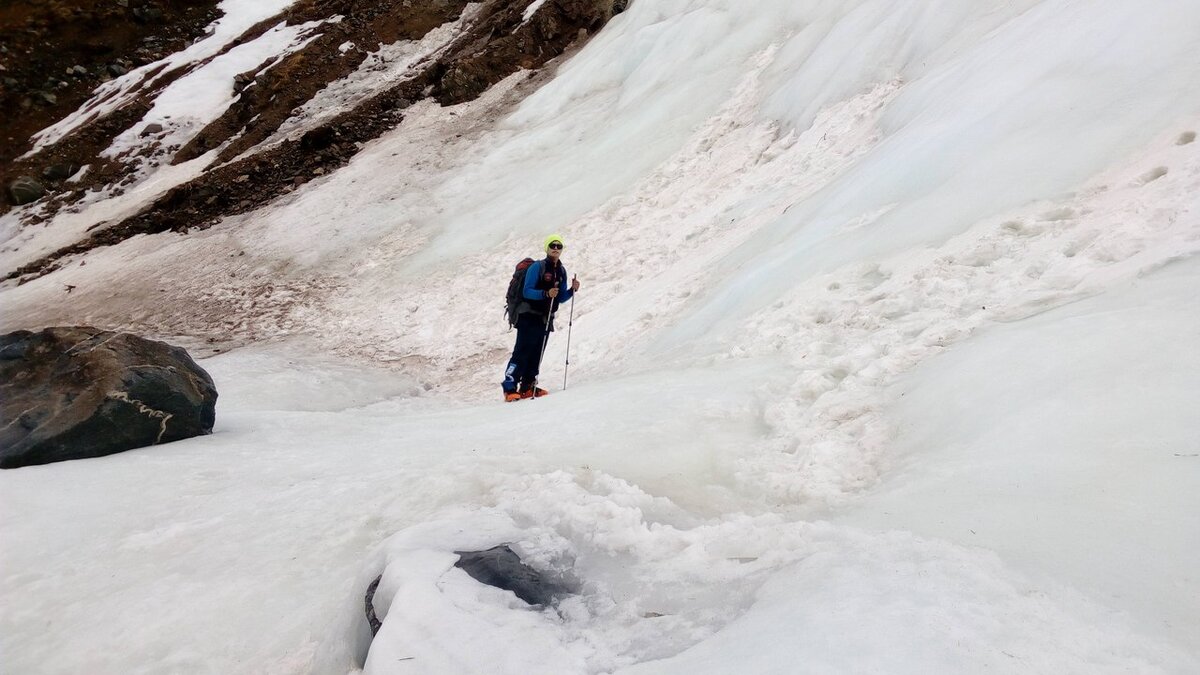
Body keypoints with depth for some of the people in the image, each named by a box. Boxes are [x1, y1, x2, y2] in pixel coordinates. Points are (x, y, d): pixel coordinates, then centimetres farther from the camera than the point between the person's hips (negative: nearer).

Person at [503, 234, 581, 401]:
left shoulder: (562, 271, 13)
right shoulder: (537, 267, -9)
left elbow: (561, 298, 15)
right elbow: (527, 292, -15)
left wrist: (572, 290, -3)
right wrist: (546, 294, -28)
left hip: (546, 319, 7)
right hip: (530, 317, -7)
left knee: (537, 354, 9)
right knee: (522, 352, -11)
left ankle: (527, 386, 16)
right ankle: (510, 388, -11)